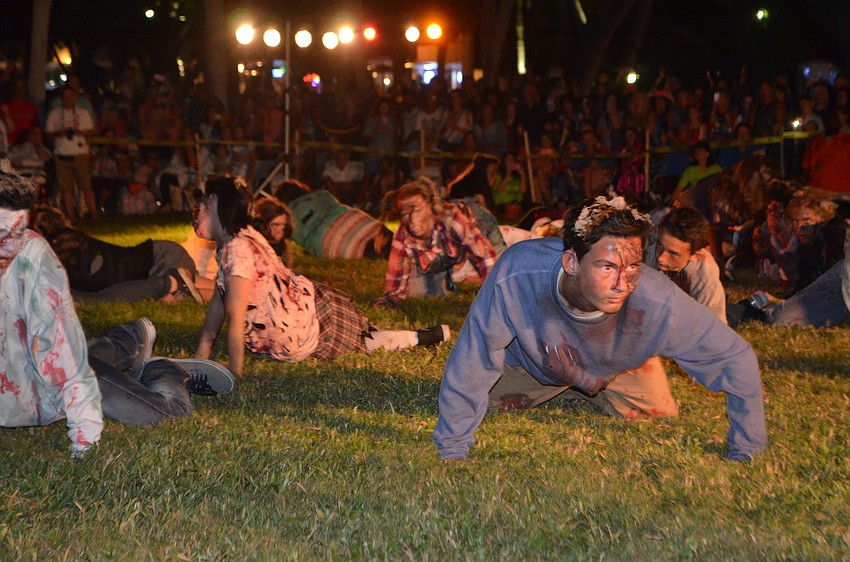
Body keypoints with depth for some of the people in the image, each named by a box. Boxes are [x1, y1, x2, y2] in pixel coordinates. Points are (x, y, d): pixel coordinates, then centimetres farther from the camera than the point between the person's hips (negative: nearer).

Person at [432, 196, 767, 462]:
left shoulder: (658, 304, -46)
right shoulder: (516, 276, -48)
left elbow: (737, 359, -31)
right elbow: (472, 362, -34)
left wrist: (745, 455, -27)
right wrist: (451, 451, -28)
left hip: (619, 368, 0)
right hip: (532, 361, 0)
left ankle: (592, 392, 34)